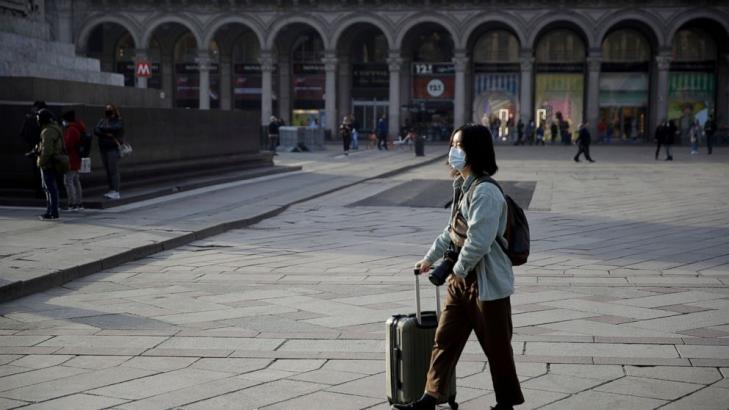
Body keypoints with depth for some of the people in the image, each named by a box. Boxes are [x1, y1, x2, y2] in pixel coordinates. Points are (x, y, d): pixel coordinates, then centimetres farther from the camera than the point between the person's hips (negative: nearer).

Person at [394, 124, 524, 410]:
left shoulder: (485, 192, -22)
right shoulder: (462, 186, 9)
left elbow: (478, 242, -27)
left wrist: (458, 269, -13)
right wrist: (430, 258, 27)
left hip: (487, 283, -9)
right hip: (462, 279, 9)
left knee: (496, 347, 7)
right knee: (445, 339, 12)